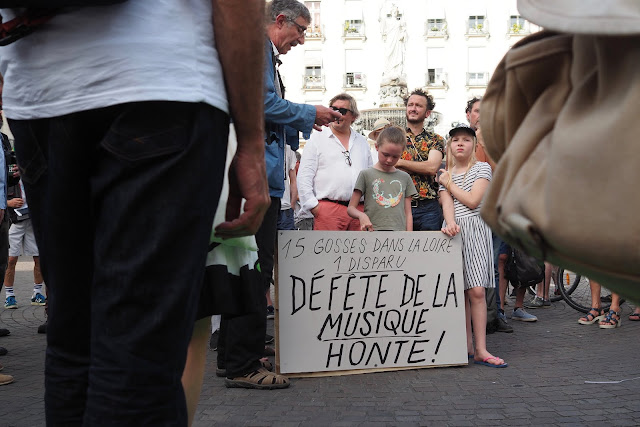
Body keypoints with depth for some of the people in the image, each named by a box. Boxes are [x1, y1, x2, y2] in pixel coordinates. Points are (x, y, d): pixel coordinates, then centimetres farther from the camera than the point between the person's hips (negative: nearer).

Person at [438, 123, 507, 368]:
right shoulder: (445, 174, 15)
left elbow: (473, 201, -7)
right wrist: (450, 223, -21)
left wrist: (450, 184, 3)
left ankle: (480, 350, -10)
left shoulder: (482, 168, 6)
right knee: (460, 291, 3)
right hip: (453, 231, 3)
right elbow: (447, 203, -1)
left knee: (476, 291, -11)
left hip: (475, 230, -3)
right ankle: (467, 345, 11)